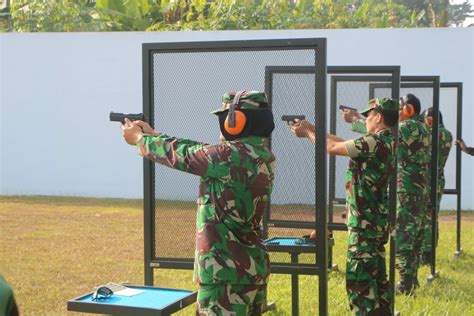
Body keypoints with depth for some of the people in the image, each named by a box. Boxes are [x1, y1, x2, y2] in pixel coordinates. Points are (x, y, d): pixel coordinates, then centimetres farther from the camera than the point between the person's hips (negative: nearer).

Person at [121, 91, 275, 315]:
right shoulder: (261, 154, 8)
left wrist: (139, 138, 11)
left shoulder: (233, 155, -19)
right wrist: (153, 135, 22)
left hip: (227, 272, -9)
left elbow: (183, 156, -6)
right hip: (253, 268, 9)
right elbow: (198, 151, 17)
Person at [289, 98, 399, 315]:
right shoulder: (385, 142, 10)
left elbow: (332, 147, -12)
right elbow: (344, 143, 18)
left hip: (365, 223, -10)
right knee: (375, 277, 17)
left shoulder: (375, 142, -19)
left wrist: (307, 133, 4)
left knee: (359, 281, -5)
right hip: (376, 221, 10)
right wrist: (312, 128, 18)